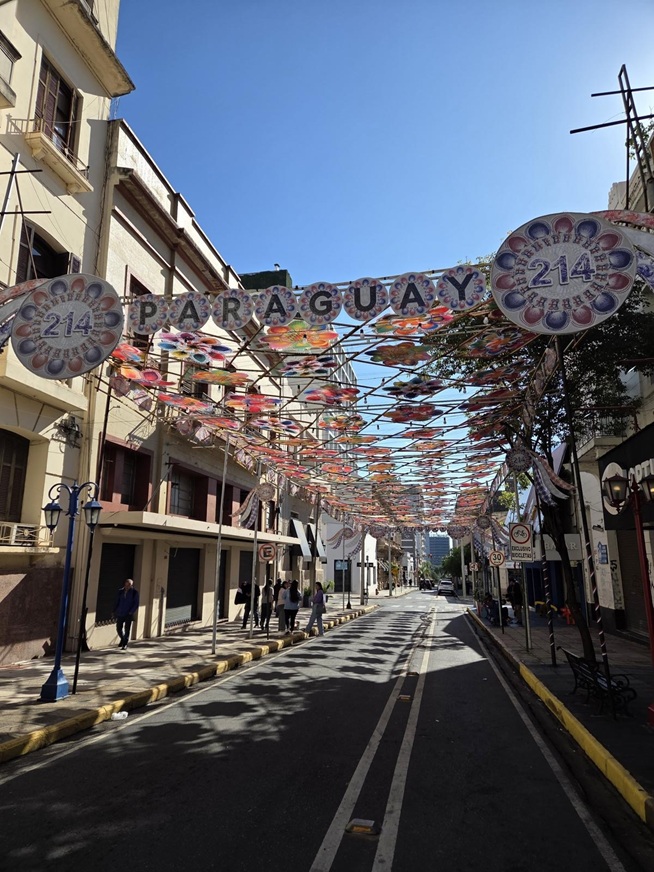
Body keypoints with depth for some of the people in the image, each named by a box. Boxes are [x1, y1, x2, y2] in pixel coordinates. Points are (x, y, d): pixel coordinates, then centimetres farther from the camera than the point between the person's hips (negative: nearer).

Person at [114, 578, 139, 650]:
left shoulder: (134, 592, -6)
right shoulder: (121, 591, 3)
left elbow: (136, 604, -5)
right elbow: (117, 602, 12)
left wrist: (131, 612, -14)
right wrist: (115, 611, 6)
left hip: (129, 614, -3)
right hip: (120, 614, 3)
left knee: (127, 630, 0)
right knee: (118, 628, 8)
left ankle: (125, 644, 14)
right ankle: (122, 639, 36)